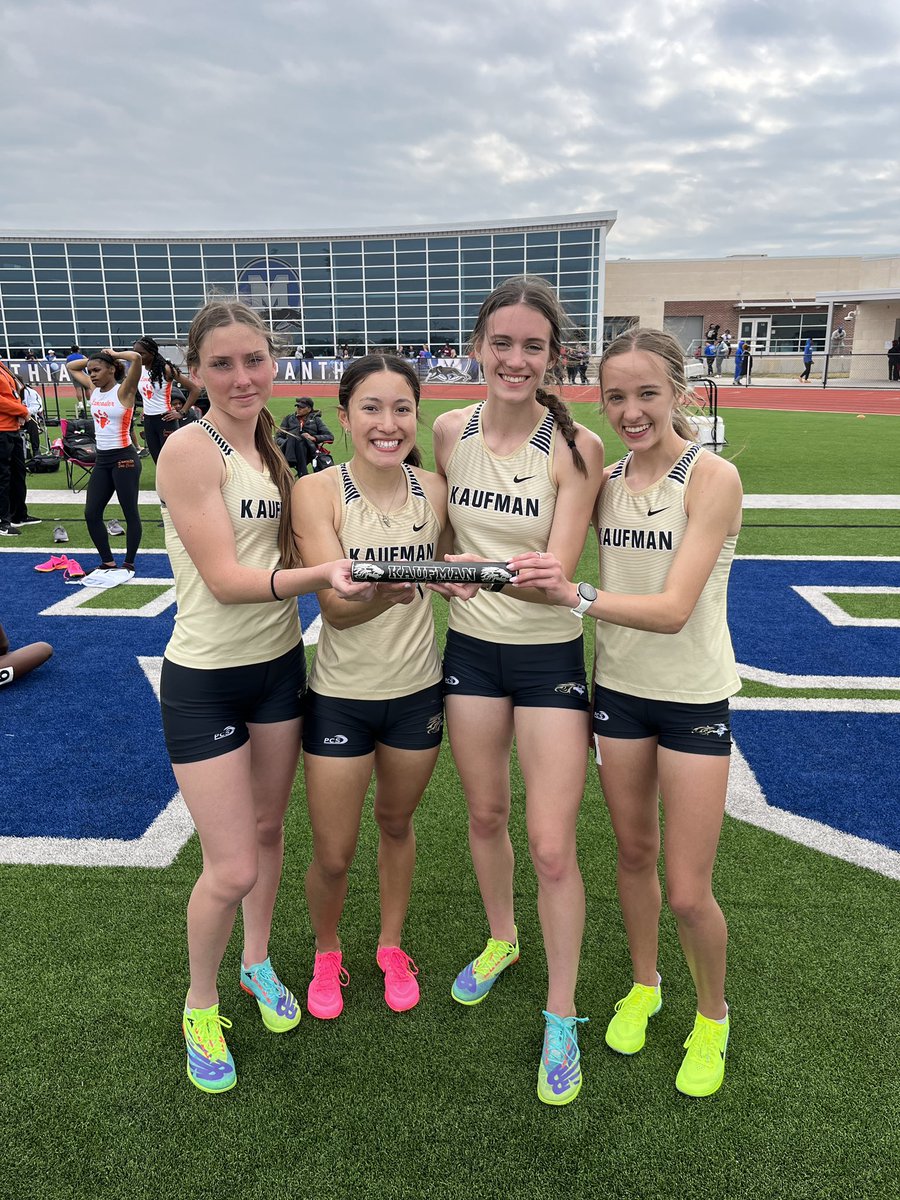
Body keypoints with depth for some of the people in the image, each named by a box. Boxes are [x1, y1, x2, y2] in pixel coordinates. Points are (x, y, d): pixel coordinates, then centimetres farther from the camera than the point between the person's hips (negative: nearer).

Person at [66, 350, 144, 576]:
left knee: (130, 513, 3)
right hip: (102, 459, 8)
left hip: (124, 458, -8)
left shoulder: (124, 391, -10)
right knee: (91, 514, 6)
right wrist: (93, 359, 13)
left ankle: (129, 564, 13)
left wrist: (114, 354, -9)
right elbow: (71, 367, 24)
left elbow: (136, 358, -26)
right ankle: (108, 563, 17)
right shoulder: (93, 389, 9)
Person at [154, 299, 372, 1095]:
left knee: (268, 828, 20)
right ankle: (200, 1005, 28)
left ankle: (258, 963, 45)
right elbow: (226, 579, -23)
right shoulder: (190, 449, -16)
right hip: (206, 678, -6)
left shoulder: (270, 448, 5)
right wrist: (321, 575, -34)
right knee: (232, 869, -1)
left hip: (279, 663, 7)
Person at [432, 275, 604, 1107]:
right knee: (485, 814, 19)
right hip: (471, 647, 4)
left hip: (549, 656, -3)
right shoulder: (450, 431, -3)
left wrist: (487, 568, -36)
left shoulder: (576, 448, -14)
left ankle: (561, 1021, 22)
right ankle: (501, 939, 47)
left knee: (553, 848, 0)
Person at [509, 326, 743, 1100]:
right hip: (618, 688, 5)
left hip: (695, 698, -4)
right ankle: (644, 986, 44)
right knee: (633, 852, 18)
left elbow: (673, 609, -26)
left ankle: (712, 1018, 33)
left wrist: (577, 595, -40)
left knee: (688, 892, 3)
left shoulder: (712, 477, -17)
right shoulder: (607, 482, 0)